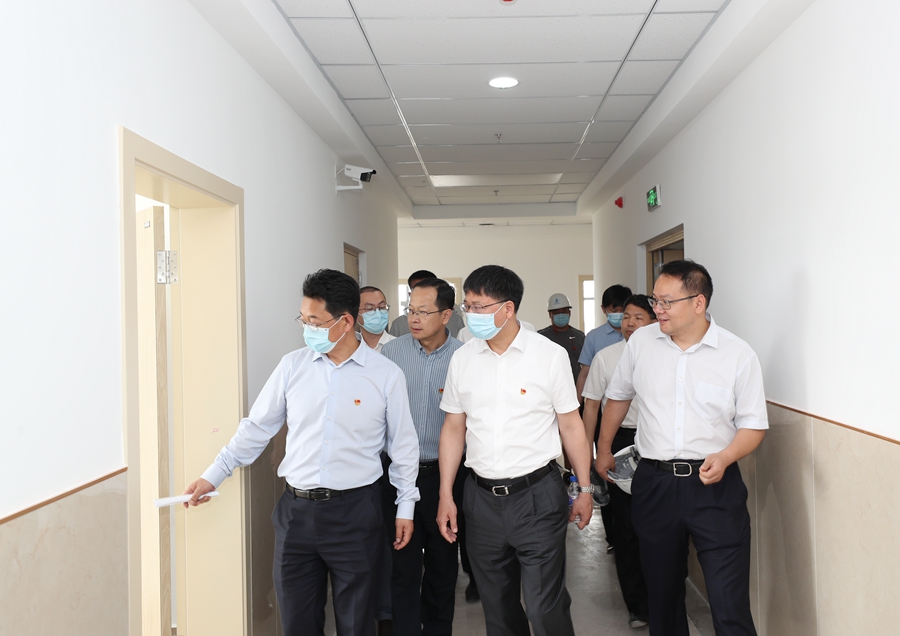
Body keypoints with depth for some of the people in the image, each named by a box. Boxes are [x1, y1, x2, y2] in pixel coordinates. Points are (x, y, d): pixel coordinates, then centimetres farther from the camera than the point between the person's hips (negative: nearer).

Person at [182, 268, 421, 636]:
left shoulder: (386, 374, -6)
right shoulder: (293, 365, 1)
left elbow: (403, 444, 2)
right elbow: (257, 426, 8)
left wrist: (405, 507, 5)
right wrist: (214, 475, 7)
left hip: (355, 512, -2)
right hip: (296, 510, 3)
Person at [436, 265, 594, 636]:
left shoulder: (549, 355, -6)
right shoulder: (462, 359, 2)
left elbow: (571, 426, -1)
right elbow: (453, 428, 7)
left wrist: (585, 489, 1)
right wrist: (446, 496, 6)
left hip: (538, 497, -3)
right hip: (482, 498, 4)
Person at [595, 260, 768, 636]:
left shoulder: (738, 354, -6)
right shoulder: (641, 341, 2)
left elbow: (753, 424, -1)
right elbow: (618, 396, 17)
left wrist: (725, 457, -20)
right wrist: (603, 449, 25)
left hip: (715, 485, -3)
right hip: (654, 483, 3)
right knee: (662, 593, 17)